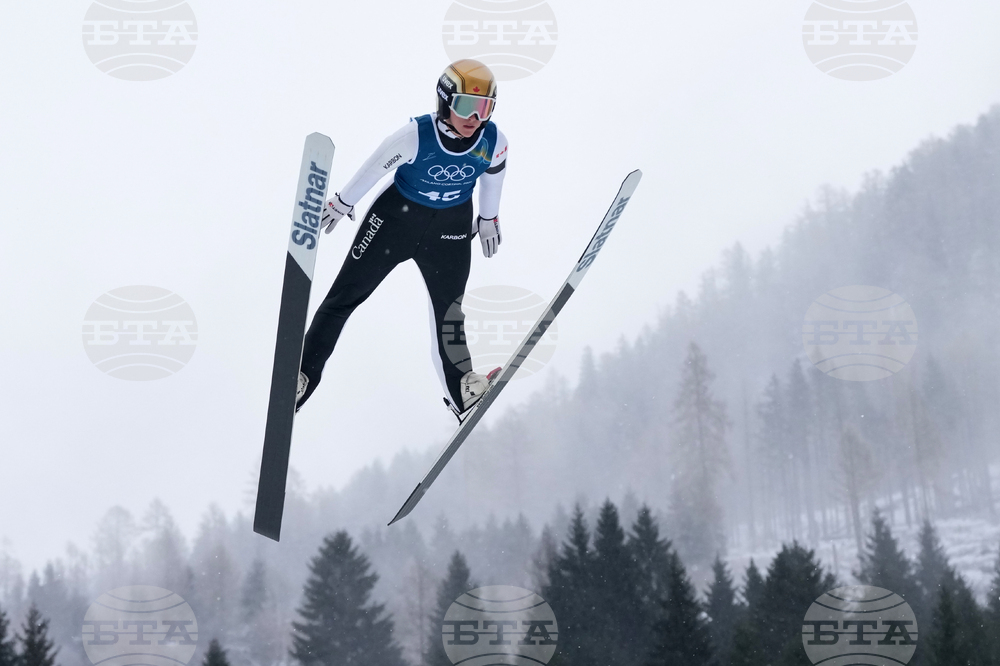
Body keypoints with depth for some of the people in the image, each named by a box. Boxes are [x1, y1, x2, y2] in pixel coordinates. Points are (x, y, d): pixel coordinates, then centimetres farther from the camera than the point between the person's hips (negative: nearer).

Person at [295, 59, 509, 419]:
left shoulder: (494, 142, -19)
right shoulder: (415, 136, -29)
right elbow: (374, 167, -13)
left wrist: (489, 218, 17)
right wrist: (342, 202, 0)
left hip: (451, 230, 2)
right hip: (397, 216, -2)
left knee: (448, 308, 6)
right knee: (345, 295, 4)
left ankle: (461, 389, 21)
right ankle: (303, 373, 15)